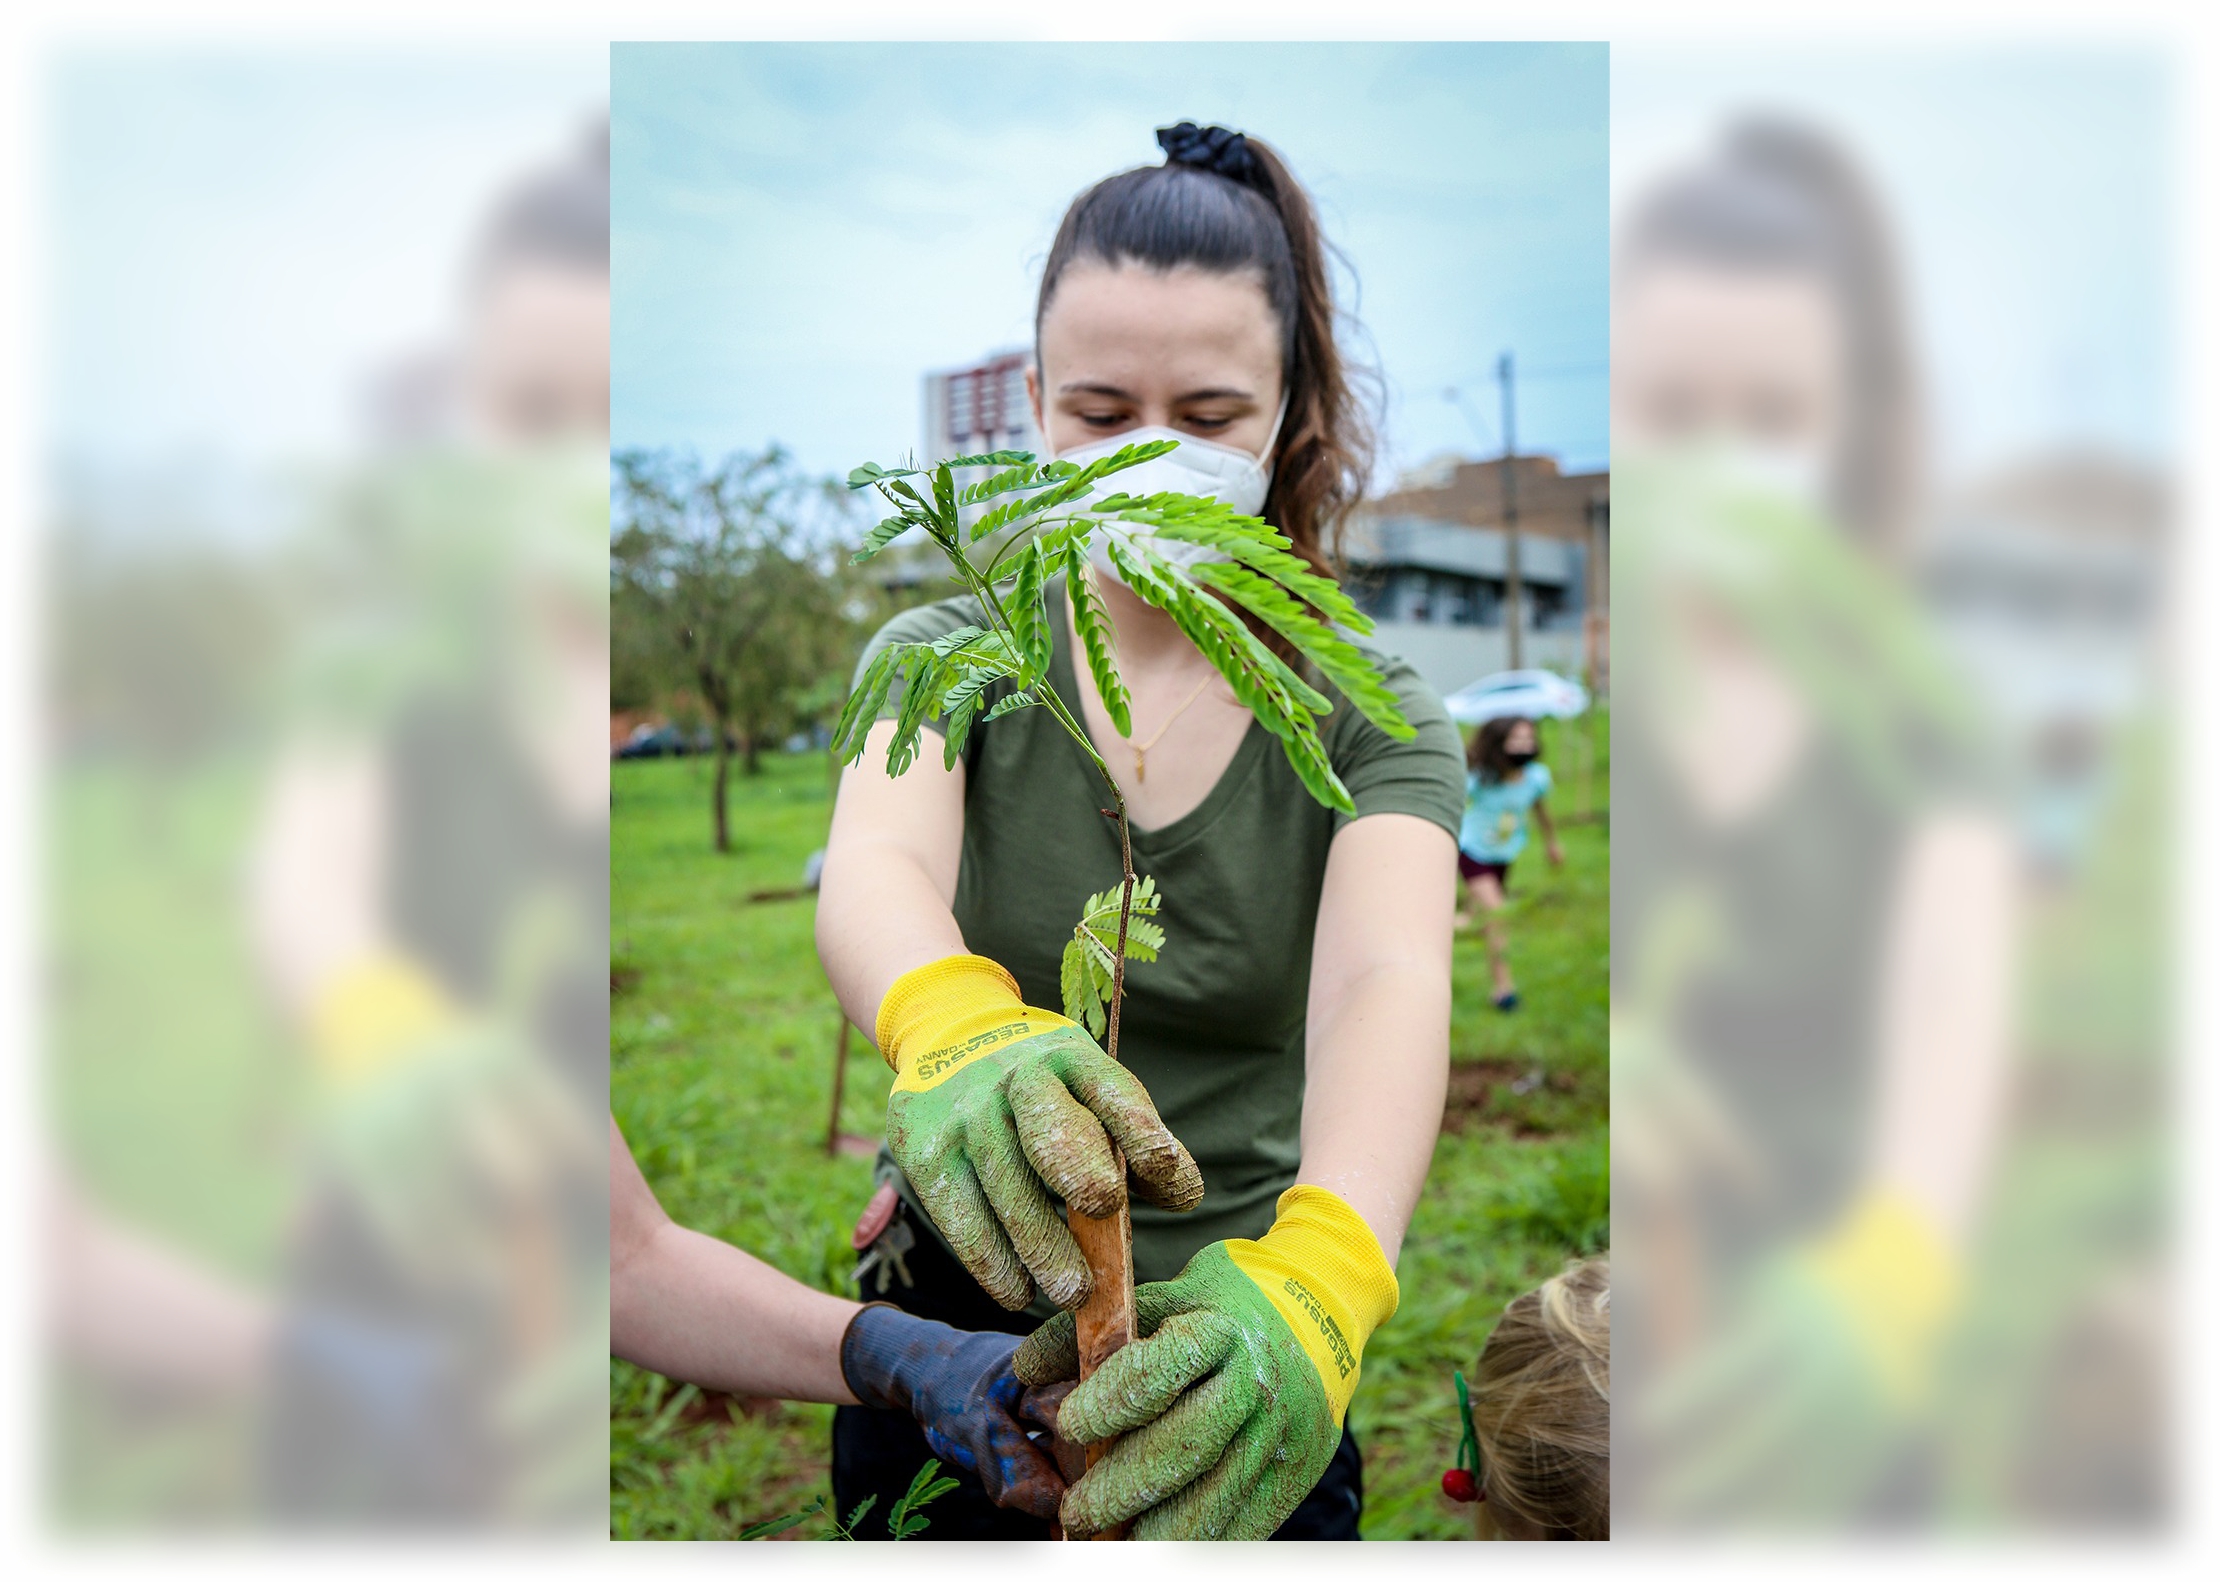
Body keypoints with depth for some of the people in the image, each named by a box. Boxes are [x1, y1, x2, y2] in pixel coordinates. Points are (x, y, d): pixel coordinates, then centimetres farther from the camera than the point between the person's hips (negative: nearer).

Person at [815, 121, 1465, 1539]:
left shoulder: (1371, 715, -7)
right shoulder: (944, 660, -5)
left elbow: (1387, 980, -25)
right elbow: (873, 867, -26)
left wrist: (1320, 1274, -46)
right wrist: (956, 1027, -49)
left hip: (1231, 1372, 0)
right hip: (949, 1327, 1)